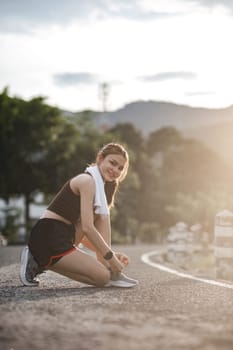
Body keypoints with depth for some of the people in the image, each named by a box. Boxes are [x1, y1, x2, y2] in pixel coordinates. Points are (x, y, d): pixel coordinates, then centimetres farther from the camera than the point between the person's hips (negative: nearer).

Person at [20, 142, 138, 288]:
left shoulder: (100, 185, 21)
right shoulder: (87, 180, -9)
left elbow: (82, 234, 17)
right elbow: (87, 228, -18)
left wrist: (110, 254, 8)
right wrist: (110, 257, -12)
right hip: (48, 237, -9)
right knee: (102, 276, -14)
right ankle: (41, 264, -8)